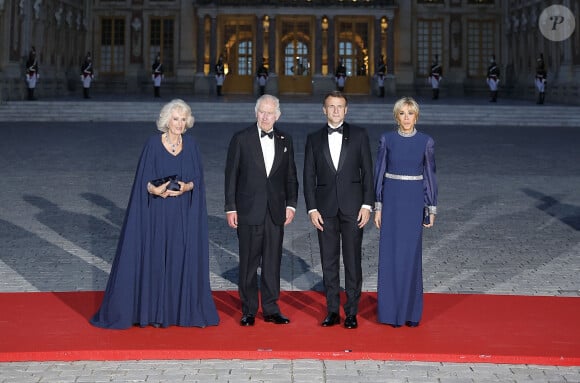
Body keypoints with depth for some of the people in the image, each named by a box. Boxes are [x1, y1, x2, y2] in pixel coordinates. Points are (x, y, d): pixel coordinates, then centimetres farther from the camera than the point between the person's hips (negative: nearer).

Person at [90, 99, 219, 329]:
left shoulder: (190, 144, 5)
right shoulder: (153, 143, -3)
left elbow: (198, 177, 4)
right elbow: (144, 179, -2)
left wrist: (187, 187, -15)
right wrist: (154, 189, -21)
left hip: (185, 215, 3)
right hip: (158, 213, -2)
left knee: (185, 258, 3)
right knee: (156, 259, 0)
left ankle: (186, 310, 12)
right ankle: (155, 311, 8)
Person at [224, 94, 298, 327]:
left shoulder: (285, 141, 9)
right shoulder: (241, 139, 0)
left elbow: (291, 176, 12)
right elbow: (231, 175, -1)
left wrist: (291, 204, 3)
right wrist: (230, 208, -5)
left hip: (276, 211, 3)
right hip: (248, 211, -3)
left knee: (273, 262, 6)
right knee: (248, 263, 2)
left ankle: (271, 309, 15)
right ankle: (249, 310, 12)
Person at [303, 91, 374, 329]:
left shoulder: (359, 135, 4)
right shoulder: (314, 139, 7)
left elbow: (367, 172, 3)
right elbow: (309, 176, 5)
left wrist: (367, 204, -5)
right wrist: (312, 209, -3)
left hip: (352, 208, -1)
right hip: (325, 209, 1)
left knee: (353, 262, 2)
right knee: (329, 262, 6)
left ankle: (351, 312, 9)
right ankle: (333, 311, 14)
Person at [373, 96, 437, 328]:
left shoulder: (426, 142, 1)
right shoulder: (387, 140, 1)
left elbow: (430, 175, 4)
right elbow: (379, 173, 3)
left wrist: (432, 208, 2)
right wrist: (377, 206, -1)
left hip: (415, 201, 0)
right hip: (391, 199, 0)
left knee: (411, 255, 2)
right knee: (391, 254, 2)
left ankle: (411, 311, 13)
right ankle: (391, 310, 11)